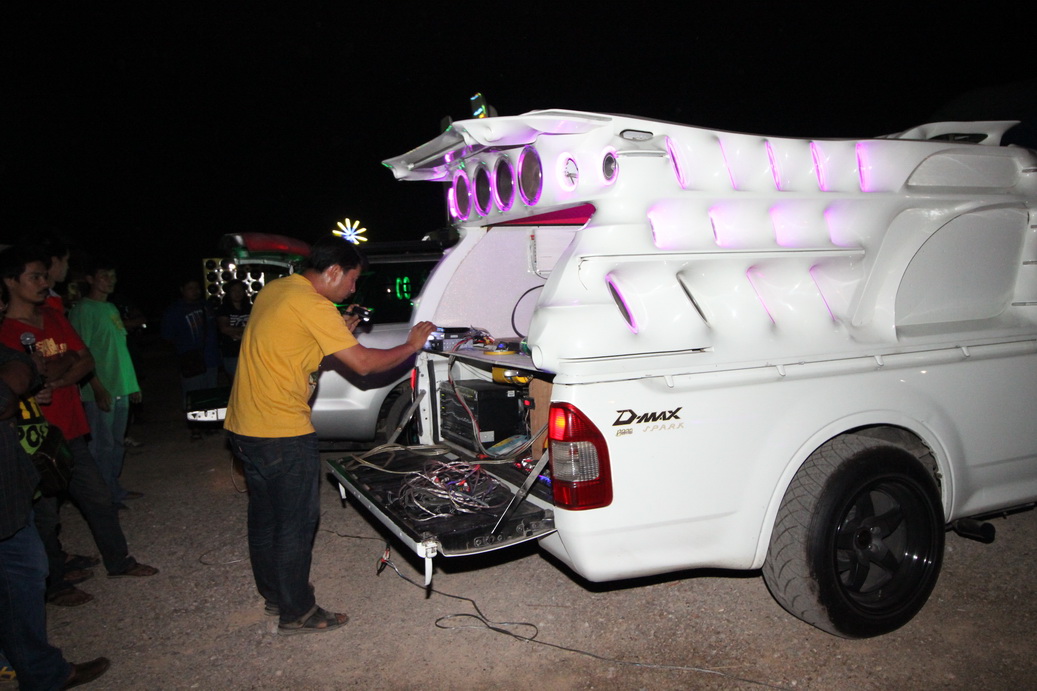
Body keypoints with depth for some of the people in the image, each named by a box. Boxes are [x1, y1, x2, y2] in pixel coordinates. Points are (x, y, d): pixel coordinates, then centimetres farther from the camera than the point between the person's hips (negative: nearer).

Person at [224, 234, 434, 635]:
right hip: (282, 433, -10)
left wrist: (340, 332, 15)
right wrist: (411, 346, -4)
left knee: (265, 515, 21)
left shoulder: (273, 291, 11)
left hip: (244, 425, 10)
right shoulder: (311, 304, -18)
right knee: (296, 523, 4)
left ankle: (274, 594, 37)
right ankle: (297, 613, 16)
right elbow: (363, 364, -18)